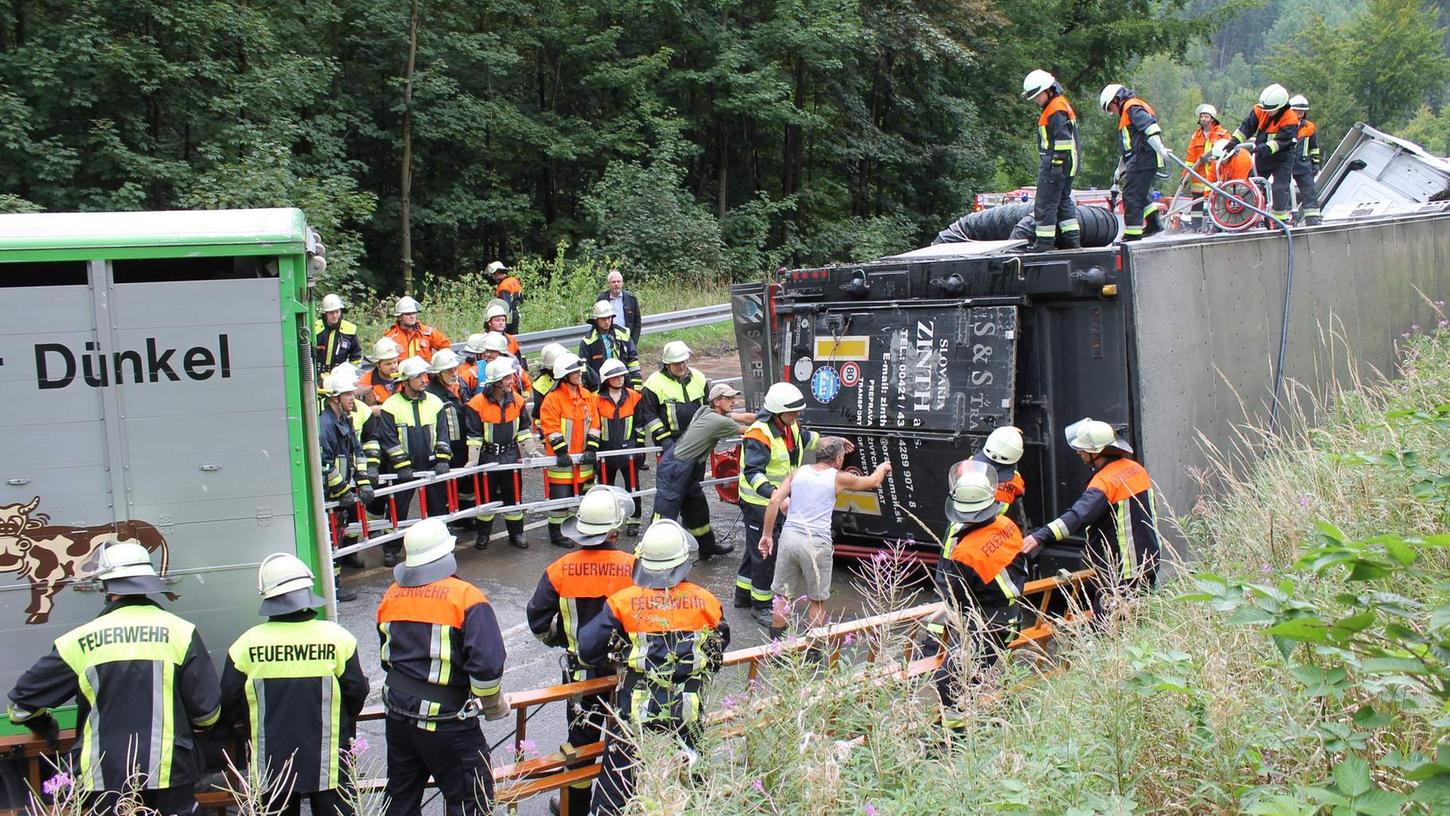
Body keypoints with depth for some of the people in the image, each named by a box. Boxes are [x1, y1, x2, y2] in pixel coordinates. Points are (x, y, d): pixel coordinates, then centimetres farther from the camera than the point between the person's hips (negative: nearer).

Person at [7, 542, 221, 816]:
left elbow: (21, 703, 6)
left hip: (104, 784, 1)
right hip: (170, 782, 0)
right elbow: (208, 711, -5)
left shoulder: (79, 641, -1)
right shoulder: (181, 633, -4)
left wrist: (45, 727, 29)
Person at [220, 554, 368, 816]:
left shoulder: (247, 644, -10)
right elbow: (357, 693, -3)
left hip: (271, 762, 1)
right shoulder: (336, 637, -11)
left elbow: (229, 704, -2)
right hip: (328, 763, -1)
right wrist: (345, 725, 18)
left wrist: (249, 729, 19)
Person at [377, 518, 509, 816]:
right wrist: (494, 706, -3)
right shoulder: (466, 597, -15)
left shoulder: (391, 596, 5)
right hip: (445, 721, -6)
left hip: (398, 715, 6)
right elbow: (487, 665, -21)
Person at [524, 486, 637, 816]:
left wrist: (559, 639, 12)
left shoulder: (561, 570, -14)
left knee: (582, 734, 16)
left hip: (580, 668, 1)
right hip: (627, 668, -1)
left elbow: (538, 619, -8)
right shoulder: (634, 568, -18)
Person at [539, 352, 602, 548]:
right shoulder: (553, 399, -13)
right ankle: (556, 533, 11)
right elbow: (551, 428, -16)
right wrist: (561, 451, -19)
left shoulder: (587, 396, 8)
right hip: (561, 458, -6)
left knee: (582, 493, 15)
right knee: (560, 496, -1)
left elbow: (593, 424, 8)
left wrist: (591, 448, -2)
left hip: (582, 458, 6)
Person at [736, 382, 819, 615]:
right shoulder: (759, 435, -28)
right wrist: (773, 494, -49)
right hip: (760, 504, -9)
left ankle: (743, 594, 36)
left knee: (757, 549, 21)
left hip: (779, 502, 9)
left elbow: (806, 438, 27)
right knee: (765, 554, -1)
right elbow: (752, 472, -36)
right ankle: (761, 606, 13)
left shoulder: (789, 426, 2)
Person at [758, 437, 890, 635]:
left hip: (789, 537, 3)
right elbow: (873, 481, 19)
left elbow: (774, 501, 0)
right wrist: (883, 467, 40)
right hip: (816, 544, -3)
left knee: (782, 595, 14)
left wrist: (766, 534, 6)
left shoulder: (798, 472, 10)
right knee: (817, 600, 11)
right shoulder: (838, 478, 3)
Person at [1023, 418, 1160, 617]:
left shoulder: (1105, 481, -21)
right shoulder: (1136, 469, 7)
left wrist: (1040, 536, -44)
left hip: (1122, 575, -10)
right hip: (1149, 563, 10)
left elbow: (1078, 515, -35)